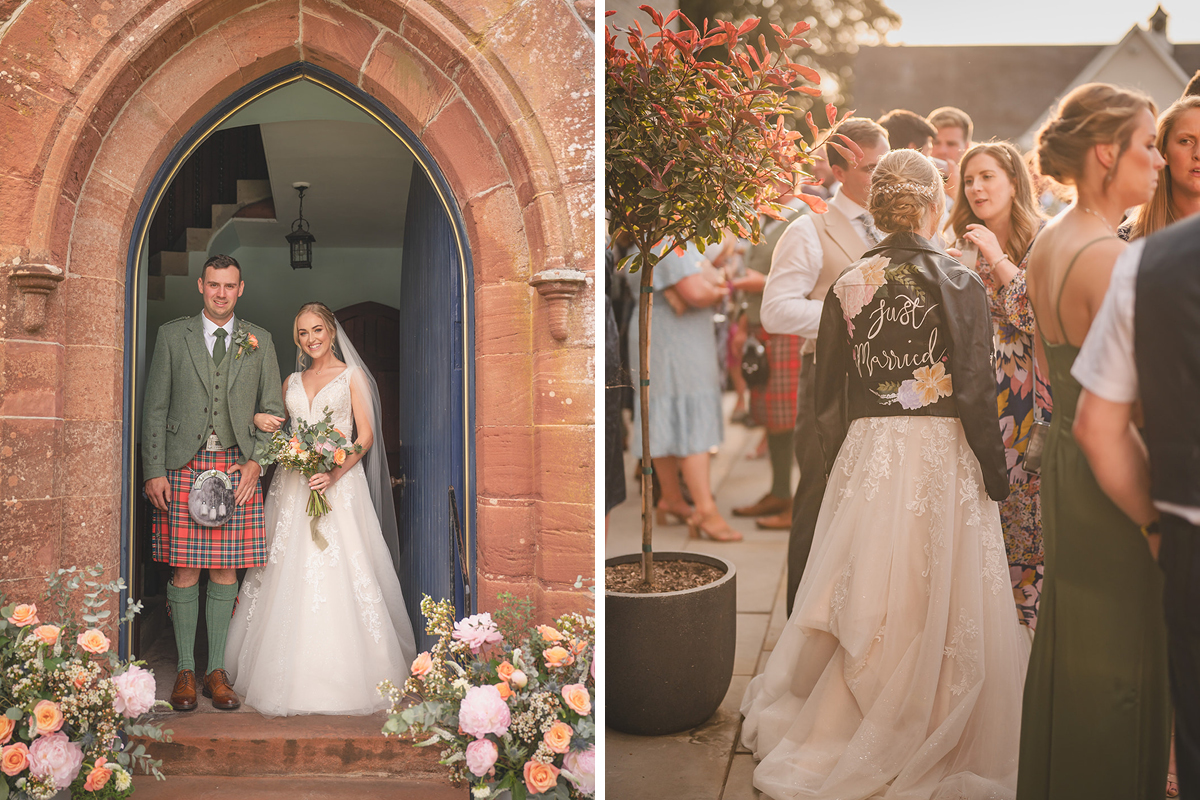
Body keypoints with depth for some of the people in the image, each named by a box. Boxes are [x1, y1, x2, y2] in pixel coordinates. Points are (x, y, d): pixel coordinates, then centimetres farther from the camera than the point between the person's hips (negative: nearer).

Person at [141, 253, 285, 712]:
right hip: (184, 465, -1)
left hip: (237, 467, 1)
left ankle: (216, 671, 13)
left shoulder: (259, 341, 11)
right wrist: (154, 471, -2)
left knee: (226, 570, 3)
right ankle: (185, 671, 12)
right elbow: (155, 407, 5)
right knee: (185, 570, 0)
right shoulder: (172, 335, 8)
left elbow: (272, 409, 10)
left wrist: (255, 461, -3)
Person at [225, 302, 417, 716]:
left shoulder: (352, 376, 5)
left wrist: (335, 473, -17)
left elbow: (366, 437, -3)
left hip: (339, 484, -4)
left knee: (339, 571, -8)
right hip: (292, 487, 4)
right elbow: (276, 430, 23)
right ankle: (290, 676, 8)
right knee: (289, 575, 0)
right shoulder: (292, 381, 18)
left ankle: (347, 674, 0)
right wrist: (259, 420, 0)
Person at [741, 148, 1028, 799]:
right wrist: (996, 478, -2)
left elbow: (828, 396, 4)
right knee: (940, 608, 8)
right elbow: (975, 395, -12)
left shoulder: (846, 286, 1)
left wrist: (838, 466, 16)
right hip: (941, 459, -3)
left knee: (866, 598, 16)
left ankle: (825, 728, 29)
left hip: (865, 455, 4)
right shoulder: (961, 285, -9)